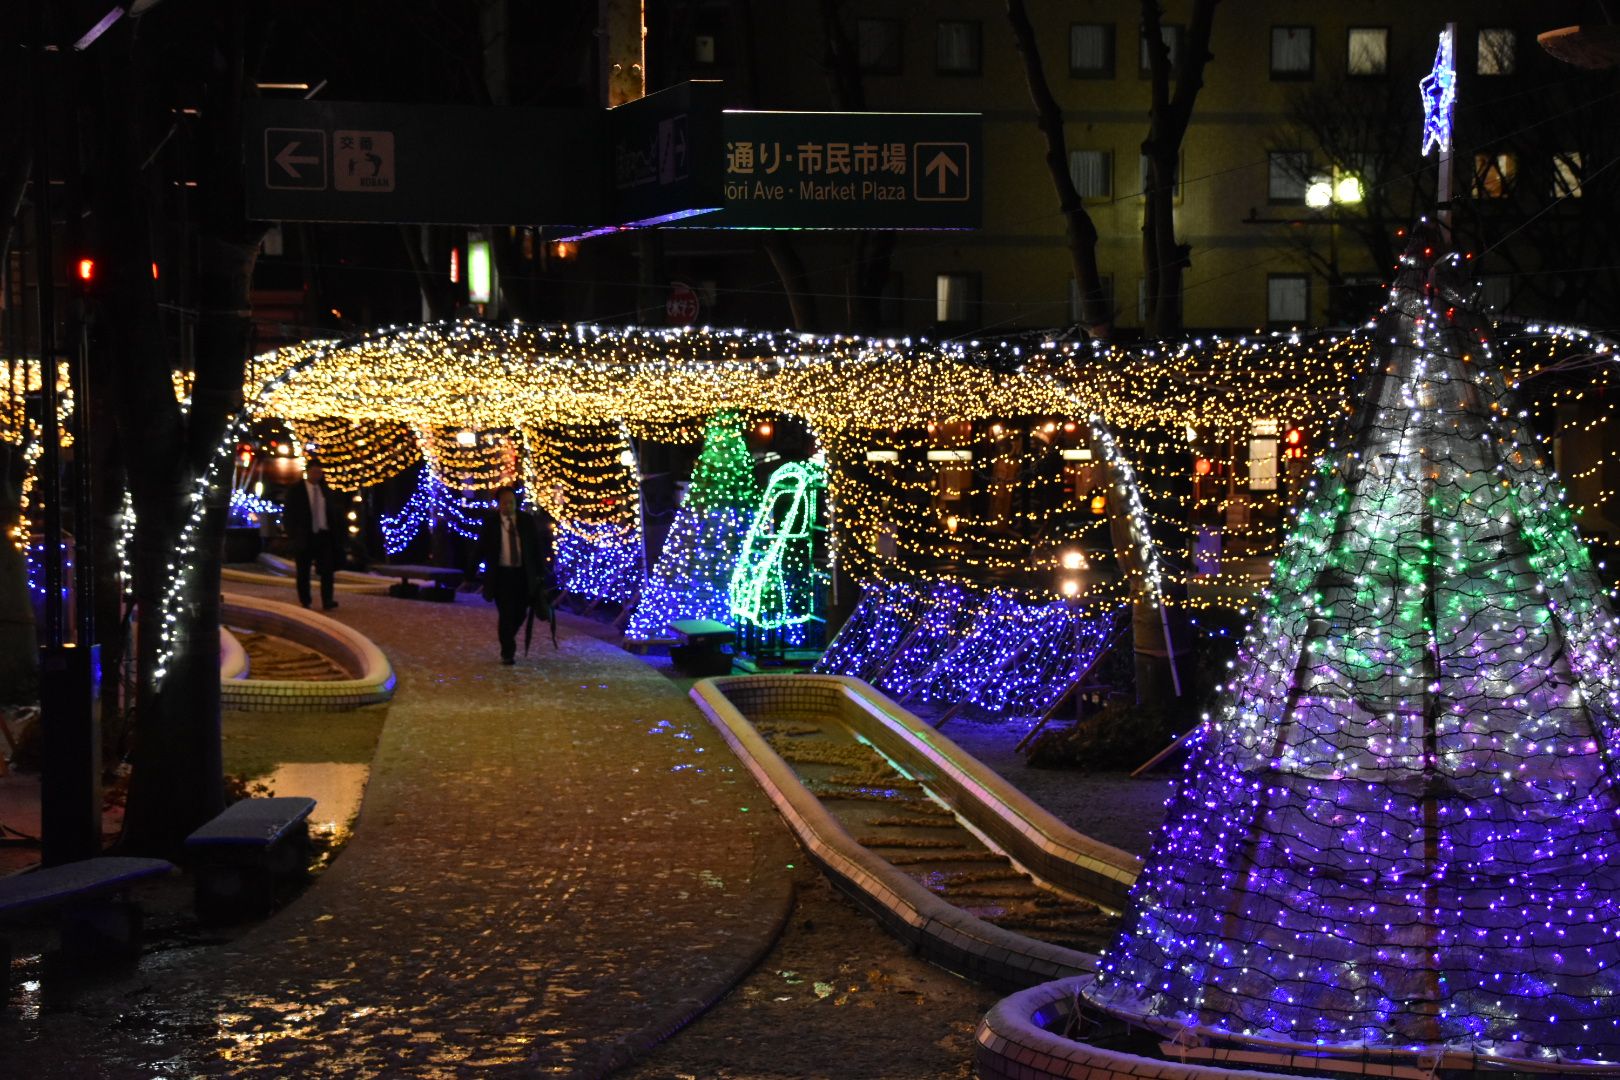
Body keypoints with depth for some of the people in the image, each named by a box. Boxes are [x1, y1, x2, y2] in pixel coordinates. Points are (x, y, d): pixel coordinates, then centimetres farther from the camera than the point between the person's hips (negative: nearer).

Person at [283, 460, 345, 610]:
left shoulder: (326, 491, 9)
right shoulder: (296, 491, -1)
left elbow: (334, 512, 15)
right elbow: (287, 514, 0)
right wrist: (293, 534, -8)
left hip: (324, 535, 2)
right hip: (305, 536, -2)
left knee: (327, 569, -7)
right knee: (303, 571, 4)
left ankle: (327, 600, -8)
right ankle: (305, 602, 12)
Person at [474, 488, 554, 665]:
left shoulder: (528, 521, 2)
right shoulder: (490, 523, -3)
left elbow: (538, 546, 6)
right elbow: (481, 549, 1)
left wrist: (541, 571, 1)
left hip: (523, 574, 2)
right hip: (501, 574, -2)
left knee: (520, 613, 7)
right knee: (506, 614, -5)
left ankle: (508, 642, 35)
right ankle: (507, 653, 6)